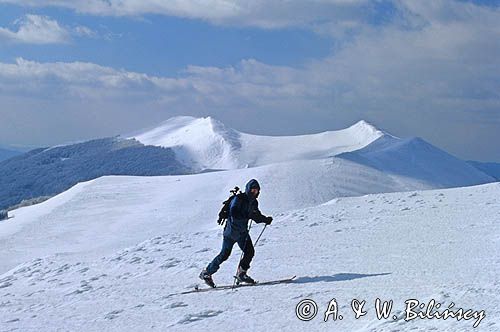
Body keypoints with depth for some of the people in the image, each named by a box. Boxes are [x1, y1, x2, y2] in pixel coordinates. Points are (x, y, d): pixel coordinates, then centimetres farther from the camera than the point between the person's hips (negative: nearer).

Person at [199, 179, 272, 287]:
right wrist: (247, 215, -35)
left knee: (249, 252, -6)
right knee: (224, 254, -7)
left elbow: (257, 217, 19)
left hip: (242, 231, 7)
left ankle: (241, 273, 10)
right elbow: (233, 213, -28)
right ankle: (206, 273, 6)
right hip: (231, 230, -7)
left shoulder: (253, 202, 9)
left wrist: (266, 219, 3)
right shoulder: (239, 199, -15)